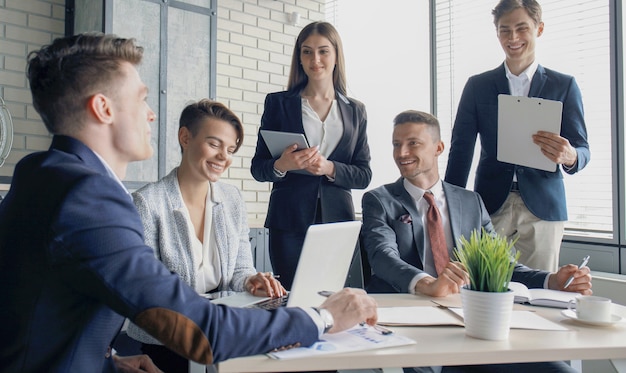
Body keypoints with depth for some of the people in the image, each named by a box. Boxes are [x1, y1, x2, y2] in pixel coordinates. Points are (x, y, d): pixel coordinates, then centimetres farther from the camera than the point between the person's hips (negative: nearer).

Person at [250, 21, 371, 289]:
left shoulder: (355, 111, 10)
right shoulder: (278, 103, 5)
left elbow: (364, 175, 6)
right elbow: (257, 167, 4)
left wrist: (329, 168, -12)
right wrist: (281, 165, -17)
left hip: (338, 221, 2)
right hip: (289, 223, -1)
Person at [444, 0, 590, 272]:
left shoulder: (564, 86, 7)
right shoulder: (477, 86, 8)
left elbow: (582, 150, 5)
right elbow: (461, 149, 5)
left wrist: (569, 156, -20)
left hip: (542, 207, 0)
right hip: (491, 205, 0)